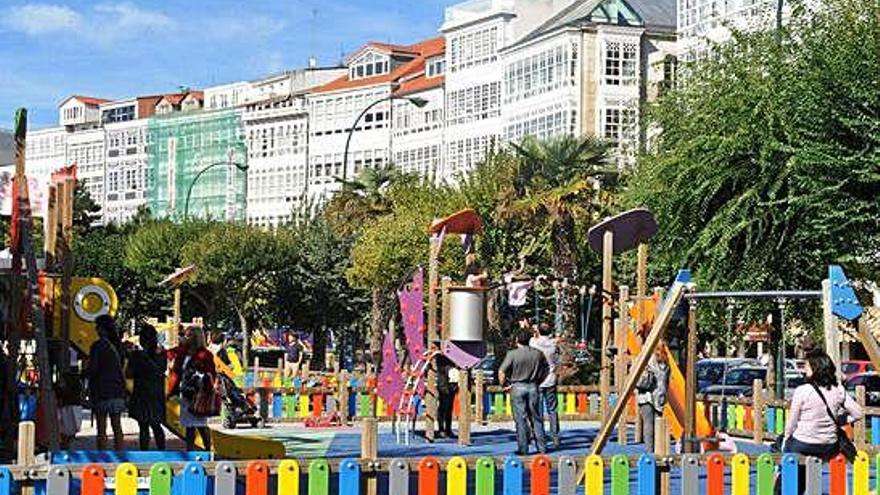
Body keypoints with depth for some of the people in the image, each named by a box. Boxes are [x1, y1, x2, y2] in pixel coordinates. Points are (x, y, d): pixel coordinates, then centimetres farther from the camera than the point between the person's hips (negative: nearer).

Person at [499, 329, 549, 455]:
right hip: (533, 387, 3)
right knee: (536, 417, 11)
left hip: (517, 387, -3)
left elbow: (501, 372, -14)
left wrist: (503, 384, 1)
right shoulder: (537, 353, 1)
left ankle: (523, 448, 4)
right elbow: (545, 370, 11)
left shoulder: (512, 354, -11)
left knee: (521, 418, 2)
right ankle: (542, 447, 14)